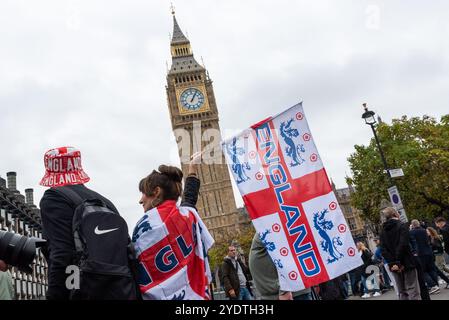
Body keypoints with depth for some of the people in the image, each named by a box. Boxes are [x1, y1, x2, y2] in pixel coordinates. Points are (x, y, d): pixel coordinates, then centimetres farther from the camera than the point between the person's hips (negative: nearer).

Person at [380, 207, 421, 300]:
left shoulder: (383, 231, 10)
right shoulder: (401, 226, -5)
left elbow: (383, 250, 1)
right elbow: (403, 245, -17)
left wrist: (392, 263, -5)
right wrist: (399, 262, -14)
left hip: (394, 266, 5)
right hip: (406, 263, -5)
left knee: (402, 292, 10)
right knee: (413, 291, -3)